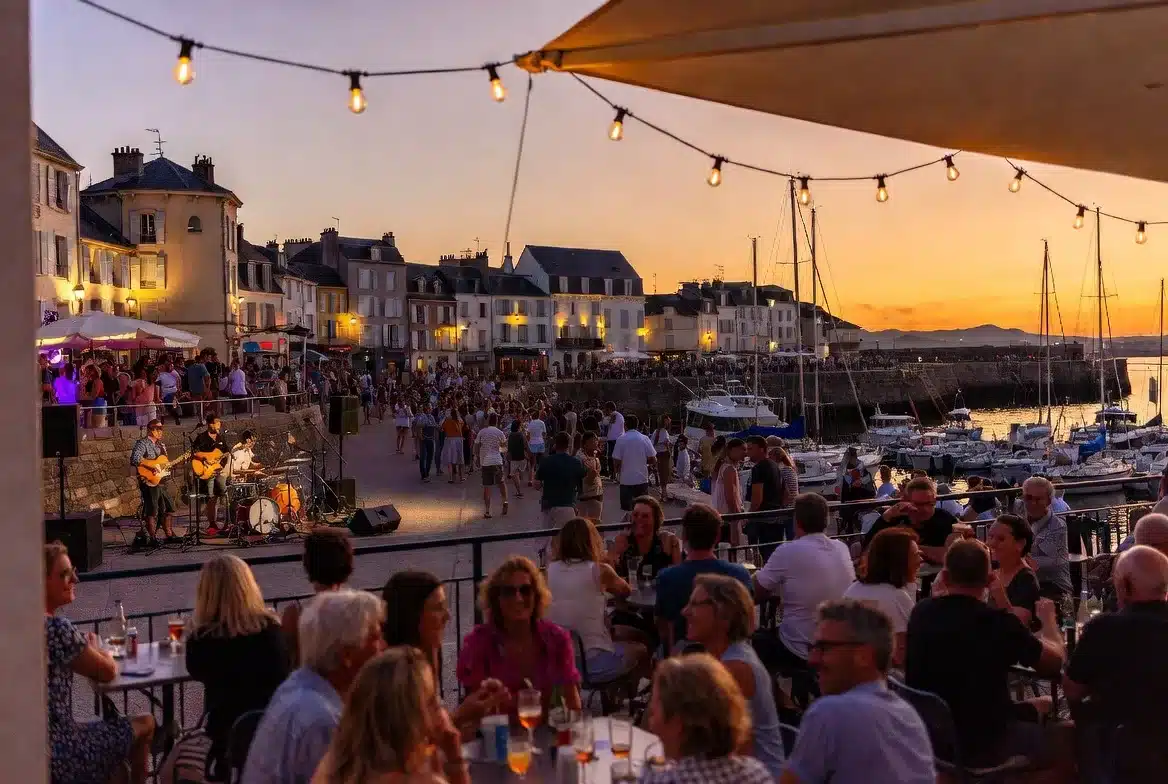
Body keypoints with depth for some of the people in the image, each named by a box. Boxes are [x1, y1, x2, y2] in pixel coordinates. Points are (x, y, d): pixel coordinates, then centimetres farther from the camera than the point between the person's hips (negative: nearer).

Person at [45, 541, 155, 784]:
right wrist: (96, 648, 10)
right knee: (145, 724, 12)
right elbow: (108, 672, -7)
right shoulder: (56, 628, -22)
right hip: (56, 759, -8)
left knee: (119, 727, 28)